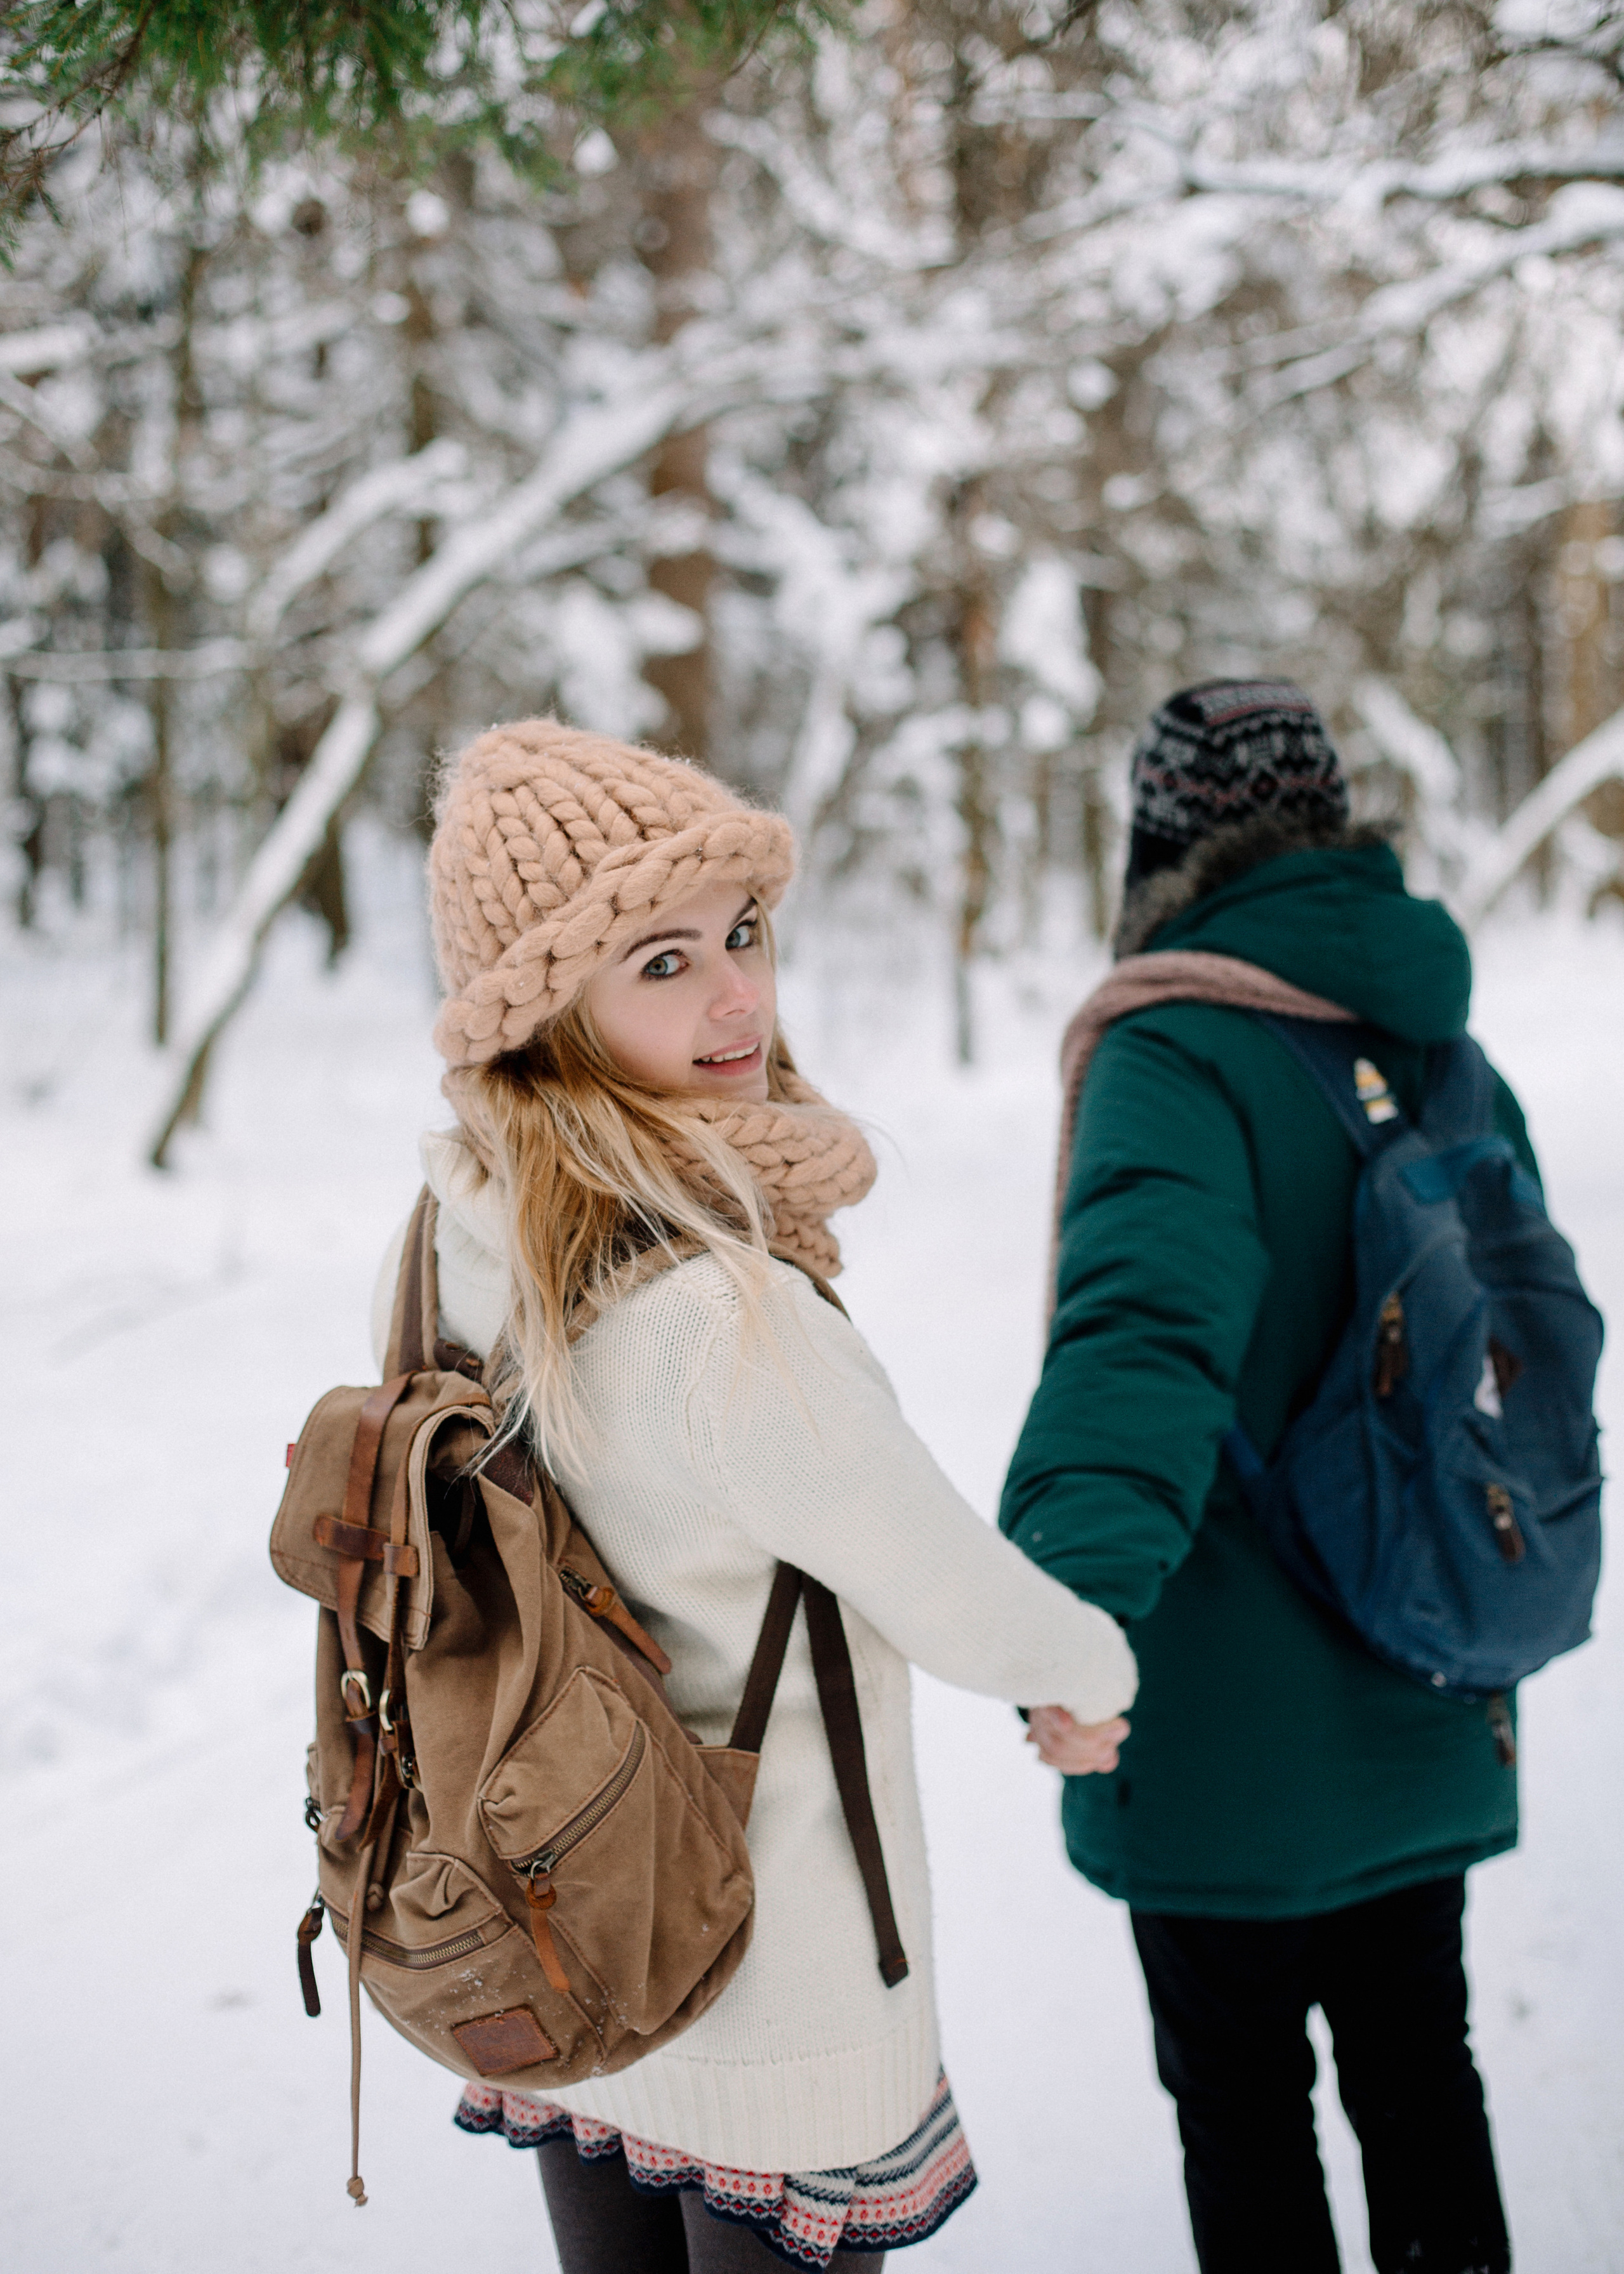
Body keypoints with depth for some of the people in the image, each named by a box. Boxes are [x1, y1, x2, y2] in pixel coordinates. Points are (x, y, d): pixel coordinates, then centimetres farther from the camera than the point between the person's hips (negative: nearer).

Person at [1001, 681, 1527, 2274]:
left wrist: (1079, 1587, -47)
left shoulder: (1178, 1055, -18)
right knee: (1417, 2070, 22)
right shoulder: (1449, 1059, 5)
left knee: (1244, 2107, 11)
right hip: (1426, 1725, 7)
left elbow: (1149, 1323, -36)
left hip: (1233, 1738, -7)